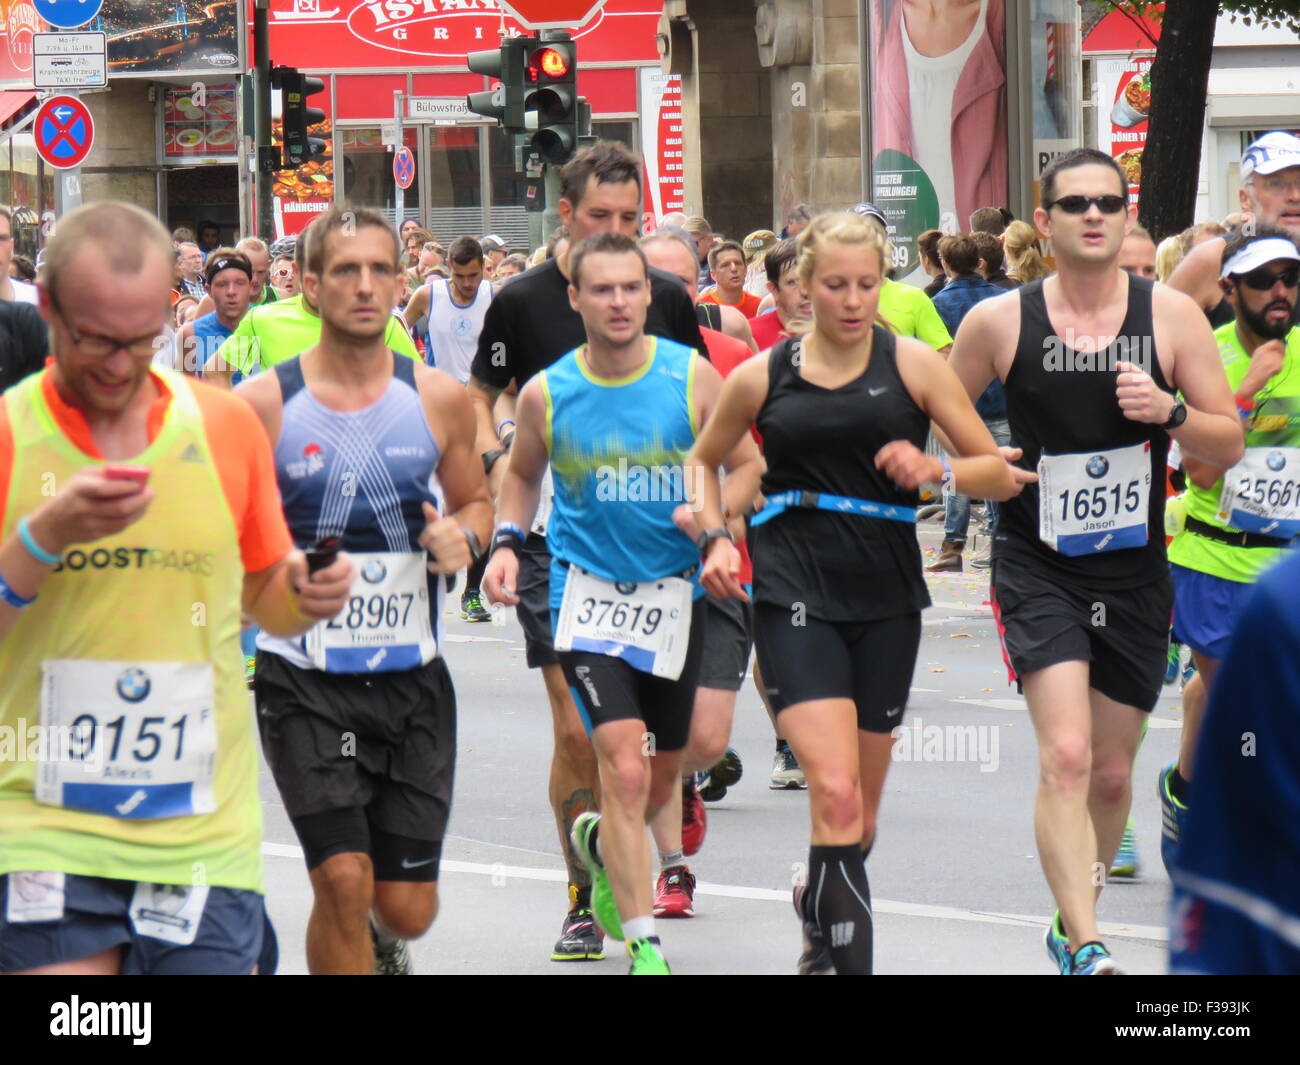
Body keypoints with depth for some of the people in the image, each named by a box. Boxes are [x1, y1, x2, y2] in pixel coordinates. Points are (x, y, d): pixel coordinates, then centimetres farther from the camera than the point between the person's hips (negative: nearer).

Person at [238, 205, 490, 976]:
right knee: (344, 880, -17)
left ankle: (378, 940, 42)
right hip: (304, 678, -2)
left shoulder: (439, 399, 1)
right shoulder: (263, 405, -6)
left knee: (407, 908, 6)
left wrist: (464, 535, -6)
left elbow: (477, 500, 16)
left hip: (415, 678, 2)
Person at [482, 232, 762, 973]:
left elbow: (748, 465, 4)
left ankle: (600, 842, 50)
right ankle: (644, 945, -10)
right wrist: (508, 541, -2)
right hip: (588, 590, -2)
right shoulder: (547, 394, -6)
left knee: (660, 784, 15)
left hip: (674, 590, 2)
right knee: (625, 770, -18)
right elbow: (523, 475, 14)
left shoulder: (692, 376, -7)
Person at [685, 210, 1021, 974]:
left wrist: (936, 470, -18)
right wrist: (717, 538, 5)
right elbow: (704, 461, 22)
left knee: (862, 812, 12)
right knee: (836, 793, -19)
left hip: (886, 596, 2)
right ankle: (851, 956, -16)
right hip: (795, 594, -2)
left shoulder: (913, 364, 2)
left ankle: (817, 901, 41)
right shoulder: (763, 376, 5)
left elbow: (1001, 475, 2)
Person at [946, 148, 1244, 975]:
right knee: (1066, 757, -20)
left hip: (1135, 574, 3)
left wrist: (1167, 411, -18)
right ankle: (1085, 946, -24)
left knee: (1112, 774, 12)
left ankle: (1073, 917, 35)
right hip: (1038, 571, -2)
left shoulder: (1171, 316, -1)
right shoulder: (999, 322, -4)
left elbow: (1230, 446, 1)